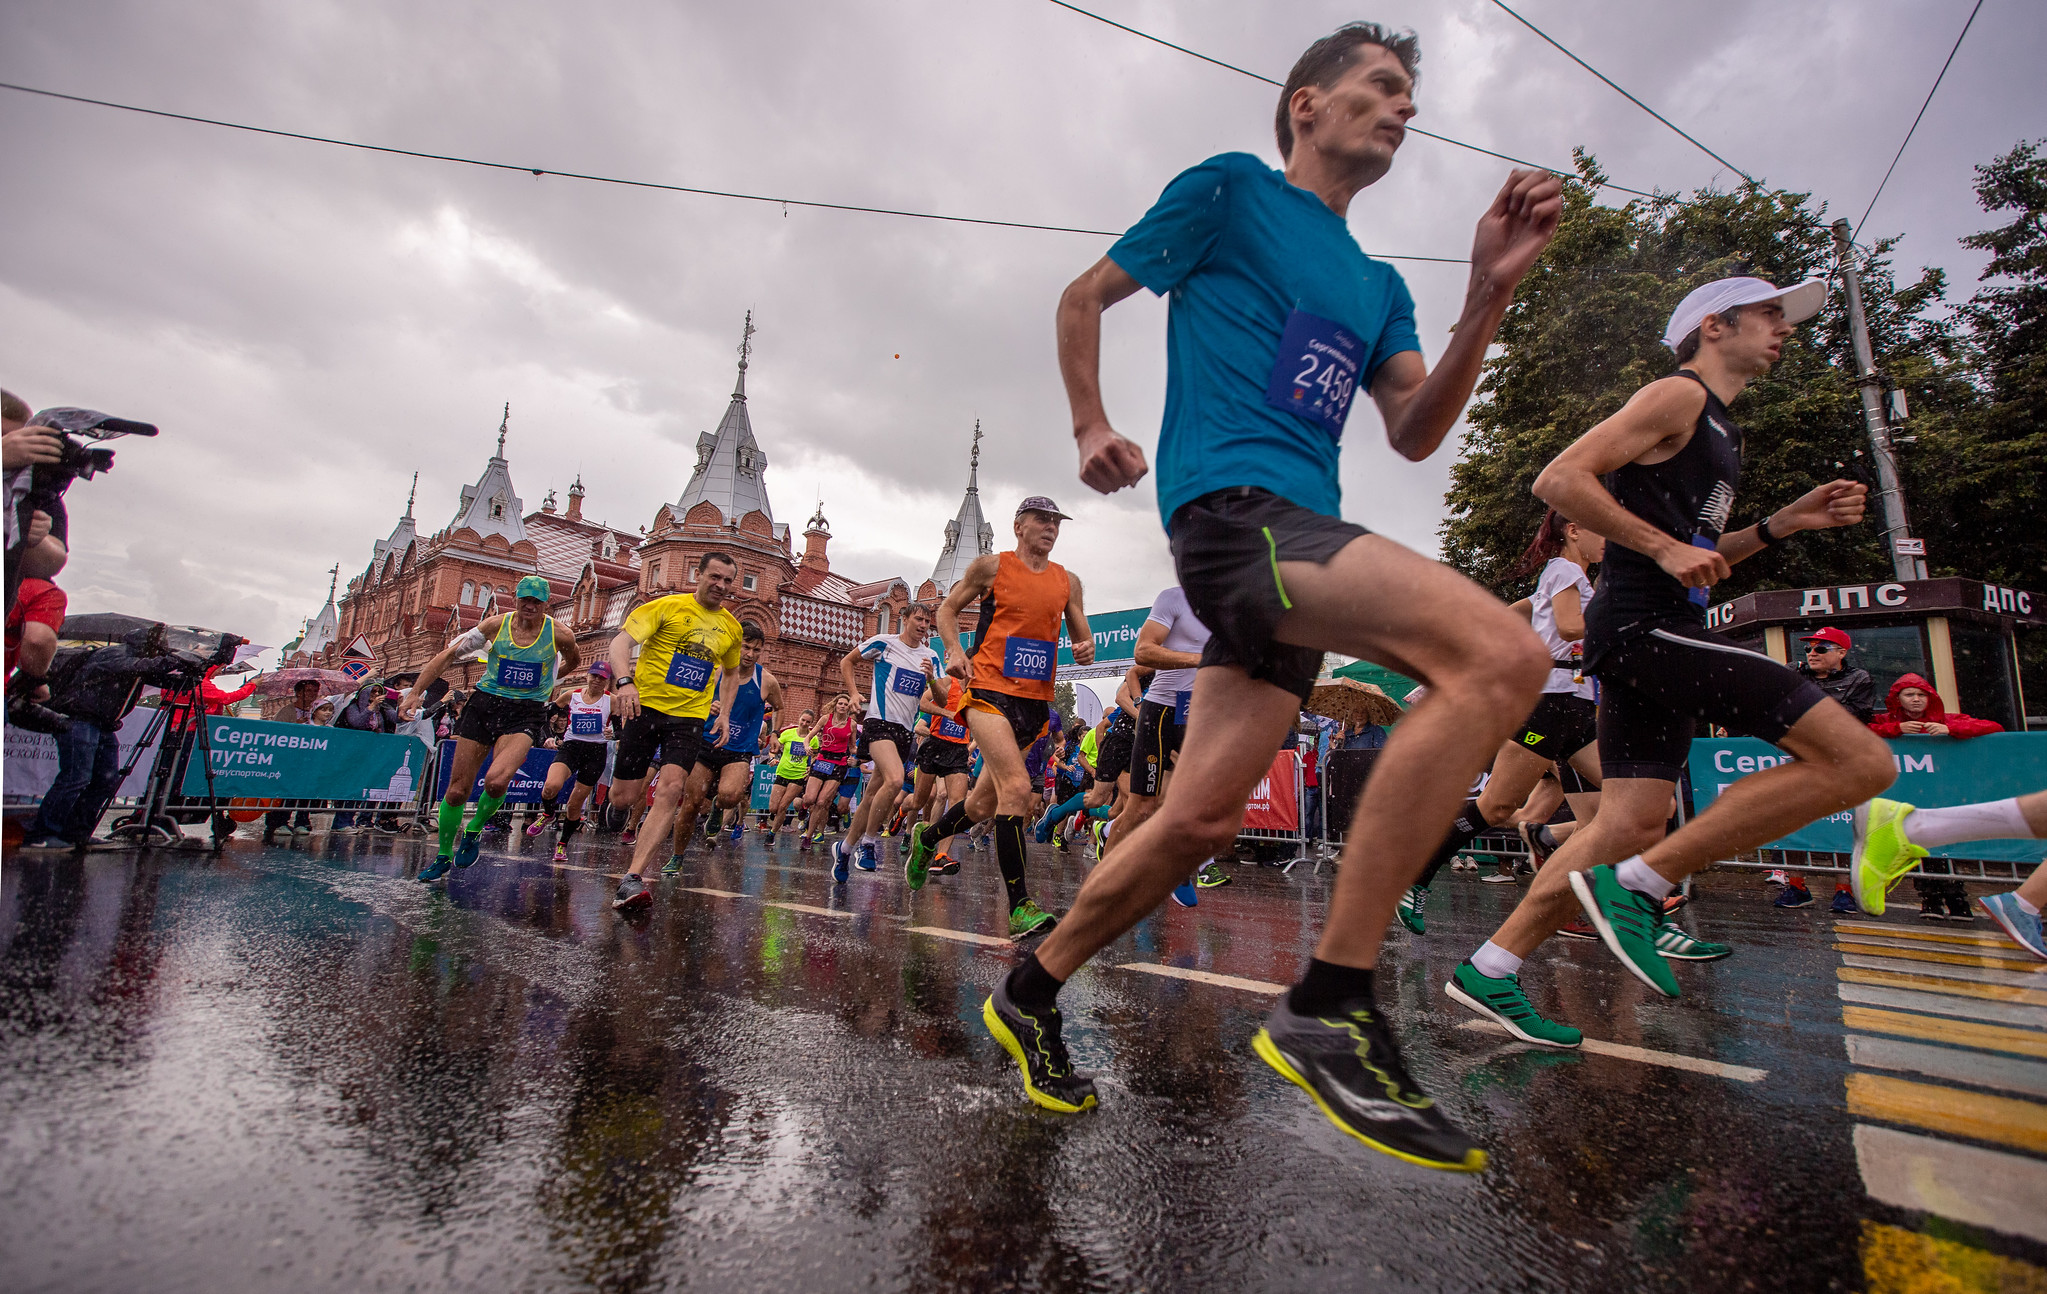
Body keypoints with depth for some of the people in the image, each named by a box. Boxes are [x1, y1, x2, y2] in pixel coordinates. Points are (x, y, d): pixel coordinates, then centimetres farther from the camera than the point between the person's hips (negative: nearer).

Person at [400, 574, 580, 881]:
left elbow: (574, 660, 19)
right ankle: (443, 856, 27)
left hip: (526, 713, -2)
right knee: (457, 790, 4)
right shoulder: (496, 625, -2)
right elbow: (448, 655, -1)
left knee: (496, 780, -27)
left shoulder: (559, 635, -5)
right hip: (484, 705, 2)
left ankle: (474, 830, 6)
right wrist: (415, 691, -8)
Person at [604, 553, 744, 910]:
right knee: (624, 795, -1)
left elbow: (731, 672, 27)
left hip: (690, 716, 2)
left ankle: (633, 879, -22)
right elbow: (621, 641, -12)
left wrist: (725, 714, 13)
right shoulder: (667, 606, -2)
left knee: (670, 789, -19)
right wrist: (625, 681, -30)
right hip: (647, 705, -2)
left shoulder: (732, 627, 11)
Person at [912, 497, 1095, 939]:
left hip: (1037, 700, 5)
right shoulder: (992, 566, 2)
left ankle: (926, 837, 42)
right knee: (1017, 788, -23)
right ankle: (1019, 906, -18)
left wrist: (1086, 650, -5)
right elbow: (947, 609, 11)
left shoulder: (1068, 582, 13)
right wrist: (954, 649, -7)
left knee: (984, 805, 13)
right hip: (990, 690, -5)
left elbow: (1082, 636, 19)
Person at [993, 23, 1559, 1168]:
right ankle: (1330, 1006, -23)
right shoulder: (1232, 190, 10)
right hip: (1231, 501, -8)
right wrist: (1093, 428, 6)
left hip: (1302, 538, 8)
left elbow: (1415, 434, 15)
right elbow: (1086, 298, 14)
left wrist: (1490, 295, 4)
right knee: (1500, 653, -26)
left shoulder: (1379, 286, 27)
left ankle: (1029, 995, 20)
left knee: (1202, 821, 1)